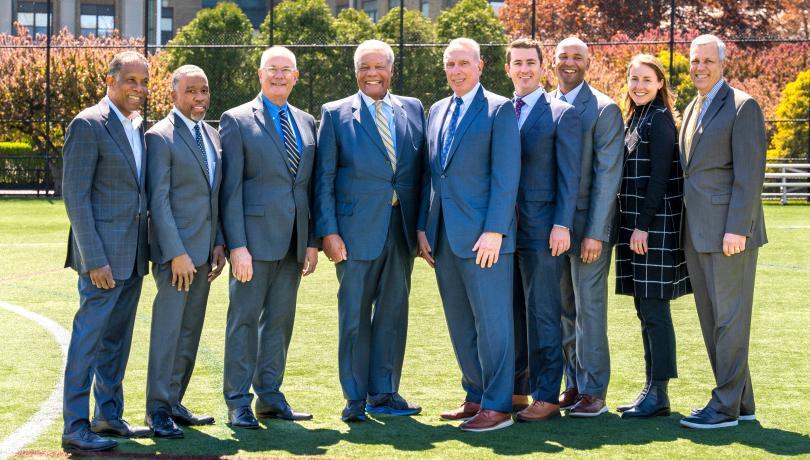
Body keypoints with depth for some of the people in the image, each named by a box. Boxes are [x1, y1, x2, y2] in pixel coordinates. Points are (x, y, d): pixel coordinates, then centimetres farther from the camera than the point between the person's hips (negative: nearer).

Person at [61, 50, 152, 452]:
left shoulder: (139, 127, 14)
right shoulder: (88, 125, -11)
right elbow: (75, 196, -14)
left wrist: (145, 249, 12)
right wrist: (95, 259, -18)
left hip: (133, 253, 8)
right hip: (104, 251, -8)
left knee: (118, 337, 14)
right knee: (89, 335, -5)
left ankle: (109, 415, 24)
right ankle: (75, 427, -1)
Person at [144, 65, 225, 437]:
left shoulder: (212, 136, 14)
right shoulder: (160, 137, -8)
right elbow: (158, 200, -12)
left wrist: (219, 243, 9)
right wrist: (177, 253, -17)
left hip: (204, 250, 7)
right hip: (176, 248, -7)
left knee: (190, 330, 10)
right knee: (168, 327, -6)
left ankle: (175, 403, 18)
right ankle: (158, 409, 0)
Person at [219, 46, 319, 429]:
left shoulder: (306, 123, 13)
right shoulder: (237, 121, -3)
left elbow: (311, 186, 14)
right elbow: (230, 189, -7)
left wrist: (312, 241, 8)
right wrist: (237, 245, -13)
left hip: (293, 240, 5)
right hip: (256, 236, -5)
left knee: (280, 318, 10)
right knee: (244, 318, 0)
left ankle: (270, 396, 19)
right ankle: (238, 403, 6)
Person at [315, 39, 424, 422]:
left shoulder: (413, 110, 10)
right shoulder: (336, 114, 2)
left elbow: (422, 170, 9)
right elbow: (324, 178, -1)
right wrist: (328, 231, -9)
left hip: (402, 228, 3)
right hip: (357, 229, -3)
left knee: (394, 310, 8)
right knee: (355, 314, 2)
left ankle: (384, 393, 17)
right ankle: (355, 398, 11)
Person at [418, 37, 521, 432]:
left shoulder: (499, 110, -4)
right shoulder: (437, 111, 16)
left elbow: (506, 176, -10)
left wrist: (493, 230, -17)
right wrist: (423, 227, 11)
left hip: (482, 235, -7)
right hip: (444, 236, 7)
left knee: (491, 322, -4)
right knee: (460, 325, 12)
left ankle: (497, 406, 0)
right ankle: (476, 396, 21)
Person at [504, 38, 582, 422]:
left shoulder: (562, 114, -2)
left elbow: (569, 176, -6)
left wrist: (562, 225, -13)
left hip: (540, 228, -5)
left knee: (542, 314, -2)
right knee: (511, 314, 9)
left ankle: (546, 398, 2)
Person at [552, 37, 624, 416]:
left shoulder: (604, 110, -6)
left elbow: (607, 175, -10)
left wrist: (595, 232, -15)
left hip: (587, 224, -5)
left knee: (589, 308, -2)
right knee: (564, 310, 10)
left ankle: (593, 391, 4)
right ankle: (574, 384, 18)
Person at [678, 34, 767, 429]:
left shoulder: (742, 107, -7)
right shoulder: (692, 111, 18)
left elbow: (749, 174, -14)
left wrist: (737, 229, -19)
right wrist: (686, 230, 15)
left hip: (728, 230, -9)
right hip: (697, 234, 9)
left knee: (729, 317, -5)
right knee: (711, 319, 11)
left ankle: (726, 405, -1)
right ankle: (741, 401, 19)